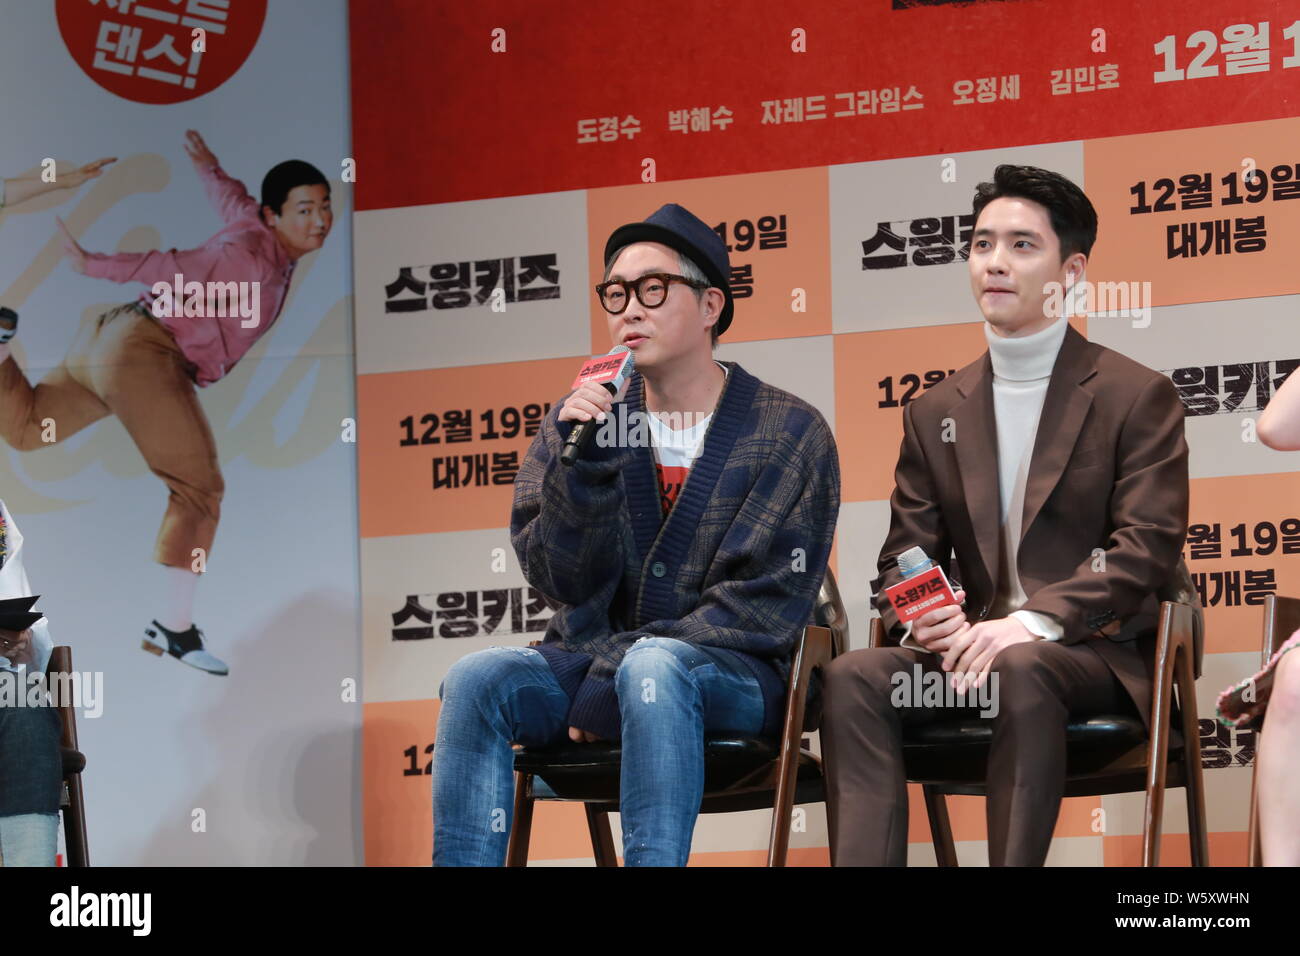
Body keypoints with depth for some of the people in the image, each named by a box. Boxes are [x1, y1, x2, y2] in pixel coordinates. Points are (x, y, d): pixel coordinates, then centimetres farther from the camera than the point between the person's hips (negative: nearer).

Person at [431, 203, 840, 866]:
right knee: (476, 679, -25)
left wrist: (613, 684, -17)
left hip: (731, 672, -3)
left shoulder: (790, 432, -2)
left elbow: (763, 606, -9)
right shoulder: (581, 420, 7)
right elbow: (568, 585, 0)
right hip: (591, 658, 3)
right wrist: (577, 457, -16)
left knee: (651, 666, -36)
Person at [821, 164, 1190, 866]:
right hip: (969, 644, 4)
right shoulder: (936, 413, 17)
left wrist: (1035, 622, -22)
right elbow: (905, 557, 15)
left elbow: (1147, 545, -8)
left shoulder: (1137, 396, 3)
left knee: (1020, 669, -38)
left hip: (1096, 651, -4)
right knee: (853, 677, -25)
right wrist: (922, 619, -11)